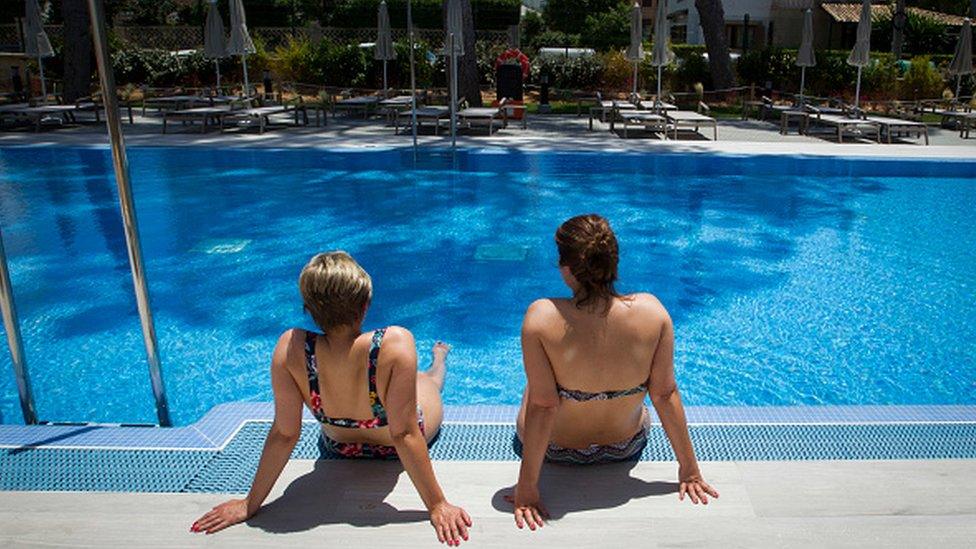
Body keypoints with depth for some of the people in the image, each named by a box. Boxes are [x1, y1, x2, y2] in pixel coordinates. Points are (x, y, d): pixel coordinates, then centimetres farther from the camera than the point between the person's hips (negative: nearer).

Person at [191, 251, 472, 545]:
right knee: (429, 379, 34)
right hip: (395, 449, -1)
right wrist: (437, 505, -27)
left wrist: (251, 503, -13)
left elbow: (284, 434, -26)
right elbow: (405, 435, -37)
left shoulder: (290, 348, -35)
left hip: (340, 446, 2)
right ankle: (439, 362, 70)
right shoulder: (395, 343, -42)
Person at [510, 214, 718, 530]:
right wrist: (689, 468, -4)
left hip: (557, 452, -1)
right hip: (626, 449, 2)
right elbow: (665, 394, -17)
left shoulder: (542, 317, -33)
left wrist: (526, 486, -17)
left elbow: (543, 406, -28)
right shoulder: (652, 311, -25)